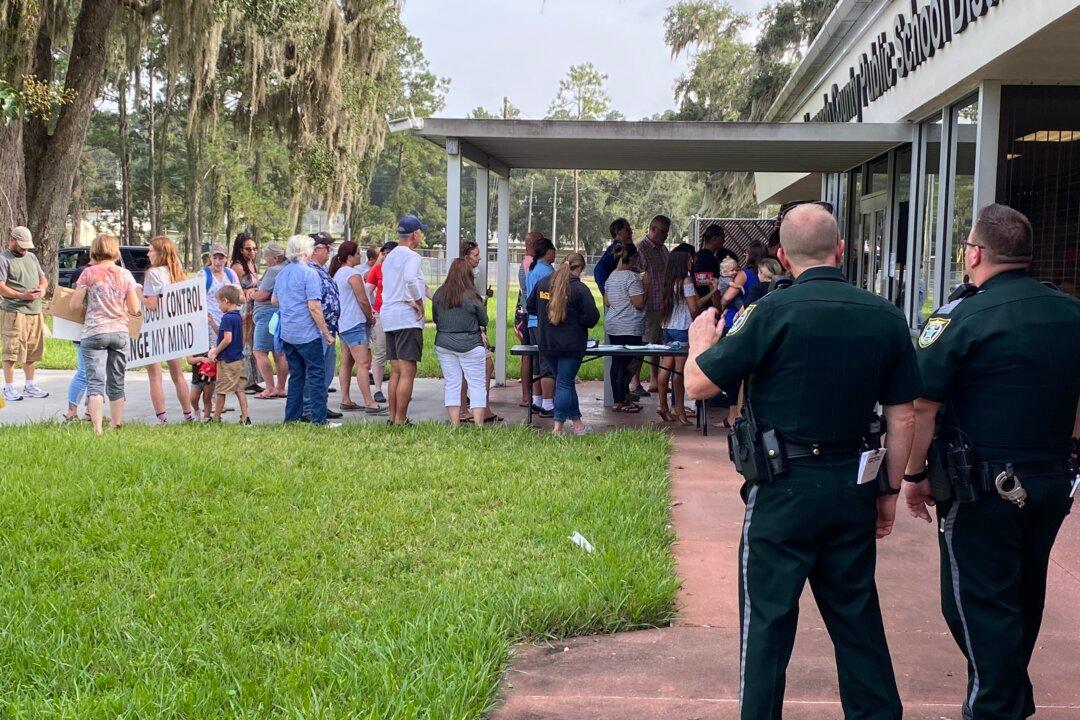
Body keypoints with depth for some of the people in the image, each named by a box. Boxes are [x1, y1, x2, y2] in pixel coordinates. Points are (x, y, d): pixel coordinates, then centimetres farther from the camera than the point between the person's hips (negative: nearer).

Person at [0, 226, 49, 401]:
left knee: (32, 350, 12)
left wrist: (42, 288, 1)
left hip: (35, 311, 7)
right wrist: (23, 295, -21)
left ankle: (30, 386, 22)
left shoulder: (31, 257, 18)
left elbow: (43, 279, 24)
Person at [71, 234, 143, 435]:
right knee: (117, 383, 14)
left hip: (94, 333, -3)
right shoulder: (125, 275, 4)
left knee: (95, 382, -6)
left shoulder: (89, 273, -4)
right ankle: (116, 424, 21)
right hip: (120, 333, 3)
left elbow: (74, 303, -3)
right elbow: (134, 309, 3)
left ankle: (97, 428, -17)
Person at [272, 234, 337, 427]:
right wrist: (326, 333, -13)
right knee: (316, 374, -3)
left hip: (287, 332, 8)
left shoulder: (282, 273, 11)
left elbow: (274, 300, 22)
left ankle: (292, 416, 17)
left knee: (296, 375, 15)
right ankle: (318, 419, -5)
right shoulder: (309, 273, -13)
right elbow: (314, 306, -18)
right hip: (307, 333, -8)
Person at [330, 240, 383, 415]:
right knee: (362, 363, -12)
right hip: (354, 323, -10)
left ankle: (345, 400, 18)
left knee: (347, 361, 15)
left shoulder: (336, 274, 16)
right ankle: (370, 404, -16)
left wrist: (367, 312, 20)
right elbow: (362, 300, -14)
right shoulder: (353, 274, -13)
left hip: (341, 323, 10)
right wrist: (370, 318, 1)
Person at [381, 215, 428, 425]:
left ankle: (393, 416, 13)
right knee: (407, 372, -8)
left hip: (388, 317, 9)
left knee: (396, 371, 12)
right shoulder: (411, 256, -10)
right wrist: (418, 303, -17)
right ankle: (401, 420, -10)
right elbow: (410, 278, -29)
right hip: (407, 318, -9)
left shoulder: (390, 256, 20)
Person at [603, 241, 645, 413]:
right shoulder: (632, 277, -14)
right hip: (629, 329, -8)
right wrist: (644, 288, -4)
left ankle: (618, 399, 18)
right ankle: (621, 402, 0)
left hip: (612, 326, 8)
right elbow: (639, 303, -18)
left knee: (617, 362, 12)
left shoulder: (611, 276, 11)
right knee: (625, 363, -3)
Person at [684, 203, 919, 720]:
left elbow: (698, 385, -10)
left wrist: (701, 341, 11)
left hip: (785, 489, -4)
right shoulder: (885, 317, -1)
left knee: (768, 617, 7)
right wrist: (890, 489, 15)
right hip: (853, 488, 5)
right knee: (857, 615, 17)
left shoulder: (776, 312, -14)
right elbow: (902, 417, 4)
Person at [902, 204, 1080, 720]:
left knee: (978, 603, 5)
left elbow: (920, 407, -17)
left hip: (983, 488, -7)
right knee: (1023, 598, 21)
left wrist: (914, 475, -6)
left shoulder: (962, 318, -14)